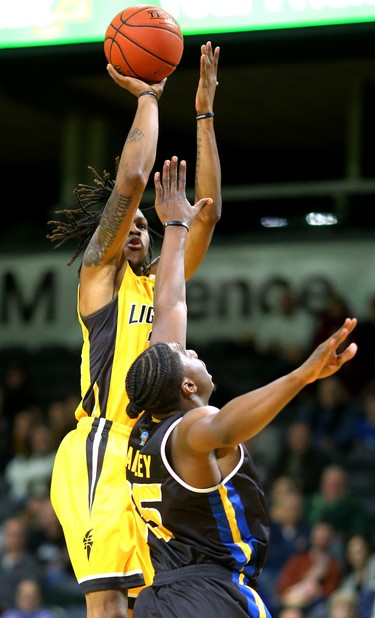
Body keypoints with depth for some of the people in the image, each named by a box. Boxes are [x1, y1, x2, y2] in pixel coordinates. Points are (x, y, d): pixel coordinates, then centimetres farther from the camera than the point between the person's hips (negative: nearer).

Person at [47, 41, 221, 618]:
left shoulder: (162, 282, 22)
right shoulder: (100, 269, 4)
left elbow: (208, 210, 16)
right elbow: (131, 179, -8)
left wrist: (204, 114, 13)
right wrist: (147, 99, 2)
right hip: (102, 449, -8)